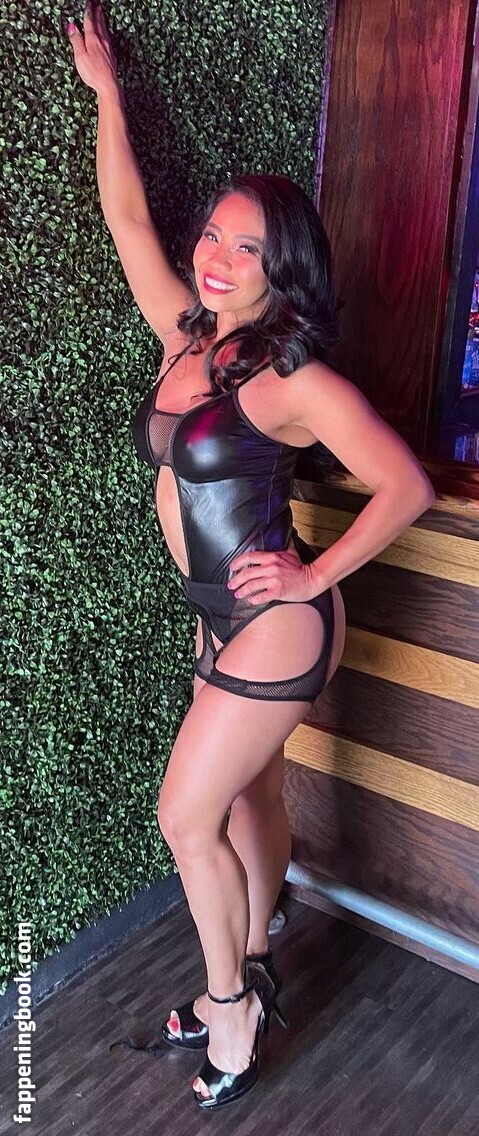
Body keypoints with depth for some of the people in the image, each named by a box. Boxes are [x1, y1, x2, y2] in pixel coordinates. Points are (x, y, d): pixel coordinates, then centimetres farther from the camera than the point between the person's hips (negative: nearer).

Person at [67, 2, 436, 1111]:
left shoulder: (295, 378, -19)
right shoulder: (188, 337, 2)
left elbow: (408, 486, -19)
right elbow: (126, 216, 9)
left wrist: (315, 576, -17)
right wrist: (104, 89, 13)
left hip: (276, 624, -7)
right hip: (223, 616, 7)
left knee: (188, 817, 0)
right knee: (249, 797, 20)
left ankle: (232, 1006, 22)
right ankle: (251, 975, 39)